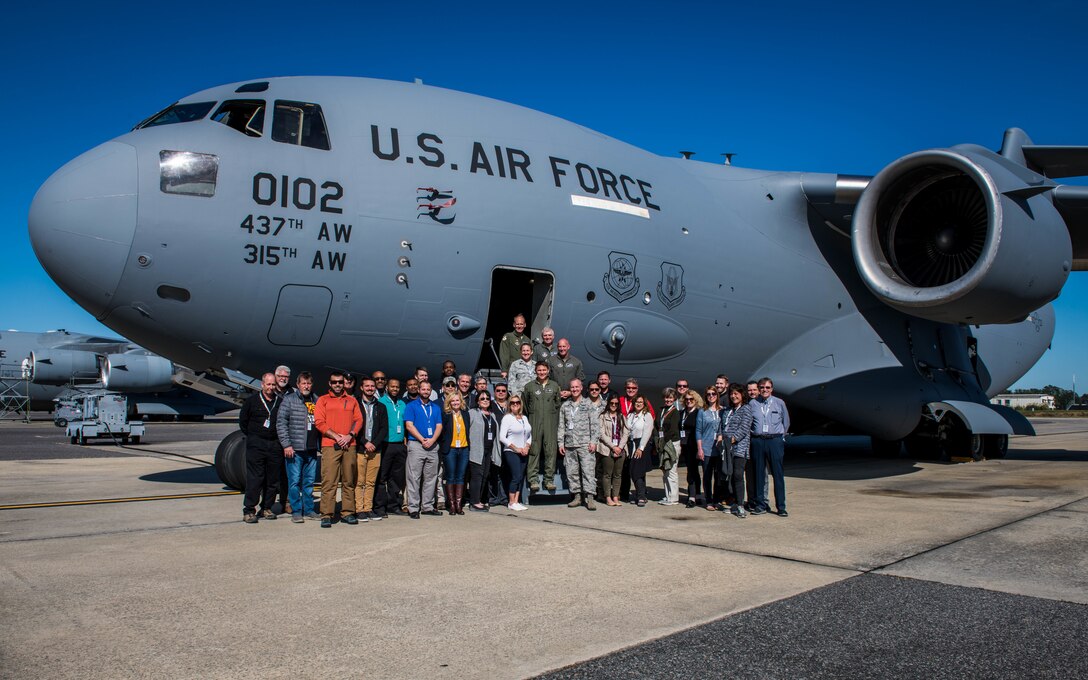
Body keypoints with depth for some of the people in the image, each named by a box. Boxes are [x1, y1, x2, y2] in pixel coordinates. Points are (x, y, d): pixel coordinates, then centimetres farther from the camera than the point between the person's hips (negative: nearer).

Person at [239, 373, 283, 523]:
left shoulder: (280, 402, 6)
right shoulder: (252, 401, 2)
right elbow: (242, 421, 10)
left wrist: (280, 438, 9)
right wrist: (253, 436, 8)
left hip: (275, 445, 3)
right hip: (256, 445, -3)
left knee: (273, 479, 6)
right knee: (254, 478, -7)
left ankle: (266, 508, 16)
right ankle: (249, 510, -2)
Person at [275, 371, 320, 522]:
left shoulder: (316, 401, 12)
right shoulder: (289, 399, -1)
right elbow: (281, 423, -5)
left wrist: (320, 445, 10)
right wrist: (286, 444, -11)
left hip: (312, 449, 4)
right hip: (294, 449, -4)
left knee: (309, 481, 10)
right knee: (294, 481, -1)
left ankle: (309, 509, 18)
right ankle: (296, 511, 7)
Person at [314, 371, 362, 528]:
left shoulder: (352, 400, 17)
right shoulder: (323, 400, 10)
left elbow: (359, 420, 11)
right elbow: (319, 422, 1)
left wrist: (349, 435, -7)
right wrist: (336, 437, -9)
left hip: (349, 445, 3)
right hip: (330, 446, -3)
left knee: (348, 481, 4)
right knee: (328, 481, -8)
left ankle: (347, 513, 9)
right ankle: (327, 515, -6)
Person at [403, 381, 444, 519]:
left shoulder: (436, 408, 16)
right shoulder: (411, 406, 3)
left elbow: (439, 426, 8)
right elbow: (409, 425, -6)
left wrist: (432, 440, -9)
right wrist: (423, 440, -13)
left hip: (433, 446, 5)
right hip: (416, 445, -4)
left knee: (430, 477, 7)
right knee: (414, 477, -5)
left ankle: (428, 506, 13)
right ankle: (413, 508, -2)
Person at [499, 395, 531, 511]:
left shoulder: (524, 418, 12)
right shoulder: (507, 418, -6)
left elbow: (529, 435, 16)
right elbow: (502, 437, -12)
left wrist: (527, 447, -2)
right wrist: (516, 448, -13)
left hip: (523, 452, 6)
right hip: (511, 452, -6)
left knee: (521, 477, 4)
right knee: (516, 477, -11)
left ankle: (516, 501, 11)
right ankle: (511, 503, 0)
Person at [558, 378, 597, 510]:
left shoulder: (589, 404, 4)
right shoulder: (565, 406, 13)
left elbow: (594, 424, 0)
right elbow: (561, 425, 13)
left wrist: (593, 441, -8)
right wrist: (561, 442, 7)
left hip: (585, 444, -4)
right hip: (569, 445, 4)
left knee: (588, 470, -9)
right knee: (571, 472, 4)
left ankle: (590, 498, -9)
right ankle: (577, 496, 13)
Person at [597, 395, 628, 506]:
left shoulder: (622, 417, 16)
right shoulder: (602, 417, 3)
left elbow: (625, 434, 10)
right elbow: (602, 434, -4)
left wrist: (620, 447, -5)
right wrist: (613, 447, -10)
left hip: (620, 449, 4)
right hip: (607, 449, -4)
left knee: (618, 474, 3)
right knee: (607, 474, -3)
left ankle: (615, 497, 8)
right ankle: (608, 498, 1)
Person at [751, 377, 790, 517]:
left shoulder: (779, 403, 6)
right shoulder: (752, 404, 6)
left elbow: (786, 422, 15)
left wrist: (780, 437, 13)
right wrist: (754, 434, 8)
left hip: (775, 441, -1)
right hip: (758, 441, 1)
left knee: (778, 474, -3)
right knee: (759, 474, 4)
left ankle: (781, 507, 2)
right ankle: (761, 505, 12)